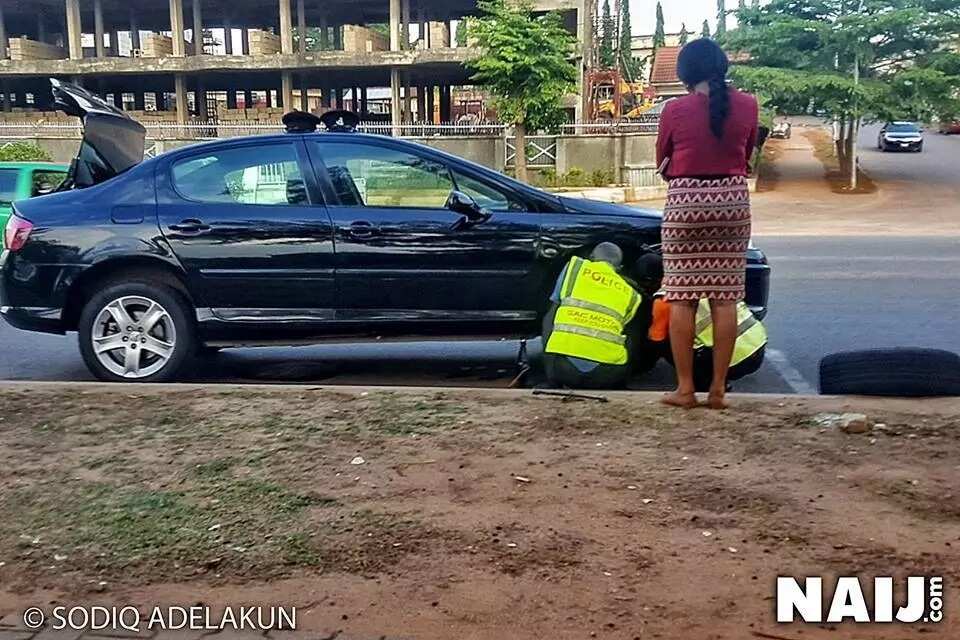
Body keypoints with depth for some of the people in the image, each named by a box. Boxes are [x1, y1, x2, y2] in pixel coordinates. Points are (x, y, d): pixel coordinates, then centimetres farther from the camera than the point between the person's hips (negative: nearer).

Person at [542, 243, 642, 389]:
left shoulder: (575, 266, 18)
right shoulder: (631, 294, 19)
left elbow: (550, 317, 22)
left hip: (562, 368, -2)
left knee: (549, 320, 29)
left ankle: (555, 386, 22)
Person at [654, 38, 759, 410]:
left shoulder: (675, 110, -6)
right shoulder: (746, 105, 1)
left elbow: (662, 162, 7)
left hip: (684, 202, -2)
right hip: (732, 201, 3)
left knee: (682, 298, 3)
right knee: (724, 299, 4)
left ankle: (685, 388, 5)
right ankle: (718, 389, 6)